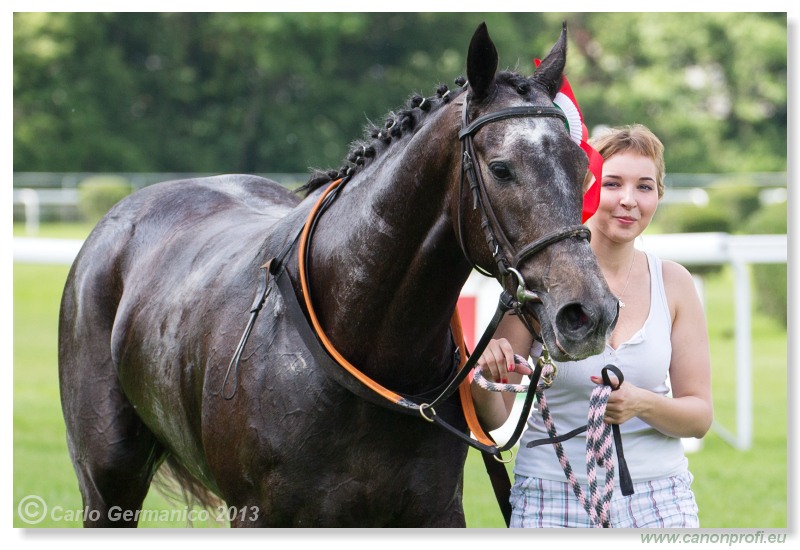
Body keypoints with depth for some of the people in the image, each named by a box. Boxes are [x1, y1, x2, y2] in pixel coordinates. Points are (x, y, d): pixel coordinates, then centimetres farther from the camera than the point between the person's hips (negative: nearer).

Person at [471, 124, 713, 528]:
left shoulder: (673, 283, 2)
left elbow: (700, 417, 2)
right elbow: (495, 422, -3)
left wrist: (644, 404, -18)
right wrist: (485, 381, -26)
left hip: (659, 501, 2)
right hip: (550, 494, -2)